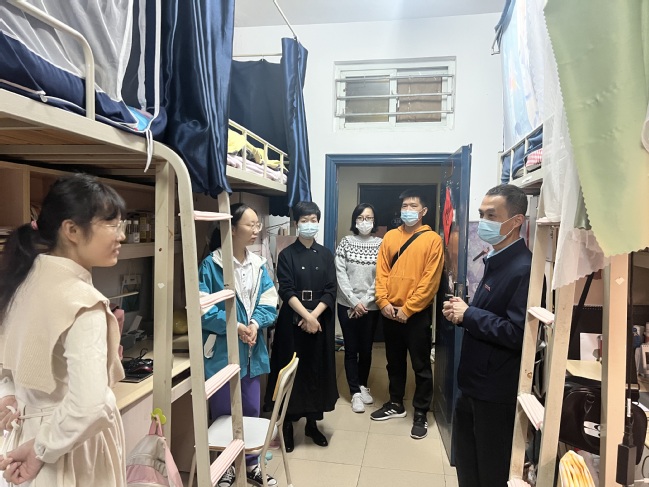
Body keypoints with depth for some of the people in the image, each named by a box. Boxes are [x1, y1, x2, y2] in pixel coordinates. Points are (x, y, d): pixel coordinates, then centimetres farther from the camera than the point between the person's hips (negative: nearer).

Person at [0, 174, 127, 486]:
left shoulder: (26, 279, -2)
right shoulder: (82, 301, -27)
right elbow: (88, 408, -35)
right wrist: (42, 450, -19)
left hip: (26, 429, 7)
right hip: (70, 448, -7)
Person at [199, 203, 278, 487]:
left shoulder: (258, 264, 4)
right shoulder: (211, 264, -13)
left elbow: (268, 304, 1)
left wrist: (255, 323, -17)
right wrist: (233, 325, -23)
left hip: (251, 351, 5)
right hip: (222, 351, -5)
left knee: (252, 410, 16)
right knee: (223, 413, 12)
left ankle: (251, 464, 37)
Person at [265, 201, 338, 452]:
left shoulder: (325, 255, 6)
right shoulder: (287, 255, -1)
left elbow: (330, 291, 0)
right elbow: (286, 291, -10)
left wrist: (314, 316, -13)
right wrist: (306, 316, -18)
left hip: (320, 321, 3)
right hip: (293, 321, -2)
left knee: (317, 371, 8)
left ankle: (312, 423, 24)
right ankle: (287, 424, 18)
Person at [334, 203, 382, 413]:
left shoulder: (380, 244, -2)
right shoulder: (346, 242, 0)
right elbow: (340, 274, -5)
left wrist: (365, 302, -10)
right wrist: (354, 301, -11)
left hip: (371, 306, 0)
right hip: (347, 305, 0)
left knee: (366, 348, 11)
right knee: (351, 349, 5)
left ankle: (363, 385, 32)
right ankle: (355, 392, 16)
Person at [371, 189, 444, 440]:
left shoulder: (432, 239, -6)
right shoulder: (390, 237, 6)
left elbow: (430, 281, -11)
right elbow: (381, 272, 4)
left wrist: (408, 309, -14)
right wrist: (383, 302, -8)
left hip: (417, 313, -4)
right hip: (390, 312, 4)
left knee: (421, 366, 7)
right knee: (394, 361, 17)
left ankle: (421, 414, 21)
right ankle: (396, 404, 34)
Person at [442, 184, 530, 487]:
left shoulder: (524, 269, -23)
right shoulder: (495, 261, 9)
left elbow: (517, 334, -30)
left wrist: (468, 314, -20)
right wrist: (461, 313, -2)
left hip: (497, 394, -9)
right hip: (474, 386, 9)